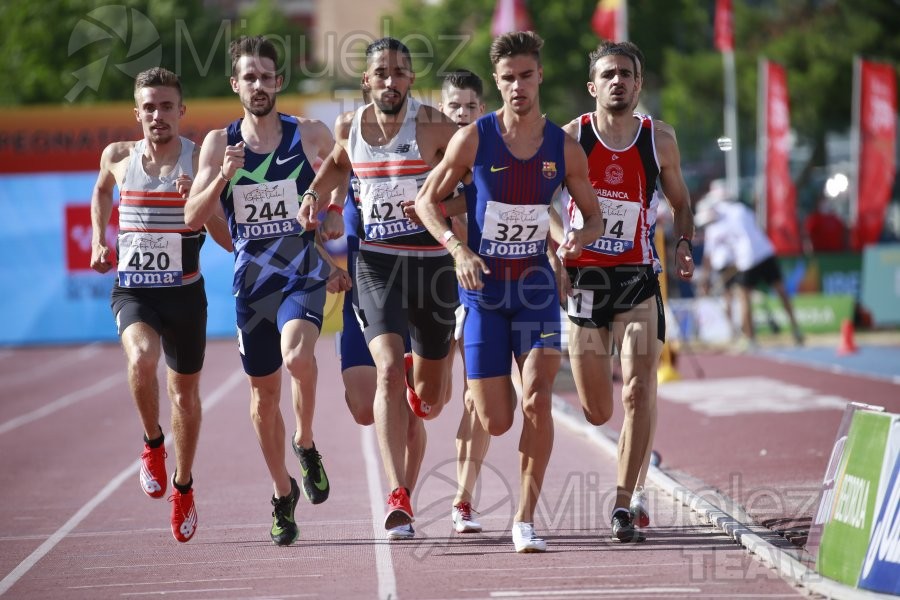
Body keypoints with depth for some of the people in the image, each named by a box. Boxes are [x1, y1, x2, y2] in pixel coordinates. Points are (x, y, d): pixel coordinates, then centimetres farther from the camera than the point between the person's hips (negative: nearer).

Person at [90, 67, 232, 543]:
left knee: (185, 395, 13)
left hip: (184, 292, 0)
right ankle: (153, 444, -5)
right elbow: (101, 191, 24)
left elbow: (228, 240, -12)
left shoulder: (200, 161, -9)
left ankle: (183, 486, 37)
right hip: (131, 289, 0)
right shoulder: (118, 157, -1)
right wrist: (99, 241, 14)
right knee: (141, 357, -31)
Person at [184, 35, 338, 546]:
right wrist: (223, 176, -19)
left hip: (304, 274, -3)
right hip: (252, 279, 3)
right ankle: (283, 494, 30)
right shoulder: (220, 143, 2)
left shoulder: (311, 135, -2)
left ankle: (306, 444, -5)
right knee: (264, 392, 10)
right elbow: (193, 217, -3)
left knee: (297, 356, -32)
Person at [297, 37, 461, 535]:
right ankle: (397, 495, -24)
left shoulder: (435, 126, -10)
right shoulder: (349, 126, 2)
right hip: (377, 261, 1)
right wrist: (313, 194, 7)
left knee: (429, 400, 10)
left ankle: (425, 381, 50)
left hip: (432, 263, -1)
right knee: (388, 371, -22)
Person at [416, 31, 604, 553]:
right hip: (483, 289, -1)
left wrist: (579, 238, -15)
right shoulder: (474, 139, -7)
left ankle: (526, 519, -7)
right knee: (496, 423, -3)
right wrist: (459, 250, -15)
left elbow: (595, 218, 9)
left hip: (536, 285, 1)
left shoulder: (564, 148, -1)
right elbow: (427, 201, 1)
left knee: (538, 400, -18)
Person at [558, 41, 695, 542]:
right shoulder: (570, 139, -3)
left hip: (639, 280, 0)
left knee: (639, 393, -15)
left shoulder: (660, 140, 2)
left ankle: (624, 503, -7)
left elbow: (681, 201, 16)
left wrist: (684, 244, -3)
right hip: (584, 279, 0)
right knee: (599, 413, 4)